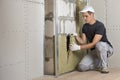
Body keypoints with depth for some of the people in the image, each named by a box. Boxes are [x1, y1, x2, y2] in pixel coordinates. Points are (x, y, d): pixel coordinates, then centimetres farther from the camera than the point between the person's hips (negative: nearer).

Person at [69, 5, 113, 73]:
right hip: (94, 51, 5)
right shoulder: (85, 26, 2)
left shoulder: (100, 26, -22)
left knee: (99, 44, -42)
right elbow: (83, 41, 0)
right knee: (82, 67, -17)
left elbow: (94, 44, -27)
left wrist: (79, 47, -32)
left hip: (107, 49, -5)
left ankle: (104, 66, -17)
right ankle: (100, 65, 8)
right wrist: (76, 36, -19)